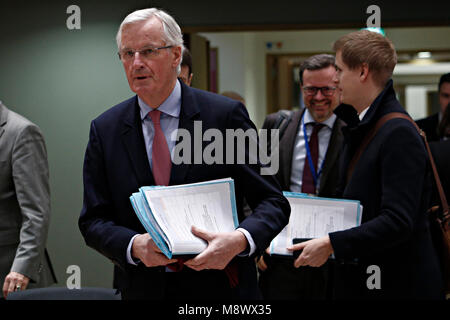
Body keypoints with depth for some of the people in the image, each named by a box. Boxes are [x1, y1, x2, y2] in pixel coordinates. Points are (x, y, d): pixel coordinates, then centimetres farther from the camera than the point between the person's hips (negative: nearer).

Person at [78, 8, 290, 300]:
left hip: (220, 286, -1)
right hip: (142, 289, 2)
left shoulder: (226, 115, -7)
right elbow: (93, 220, 1)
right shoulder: (105, 130, 1)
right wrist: (134, 246, -19)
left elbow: (273, 202, -7)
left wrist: (239, 240, -26)